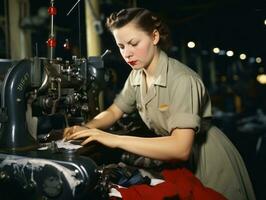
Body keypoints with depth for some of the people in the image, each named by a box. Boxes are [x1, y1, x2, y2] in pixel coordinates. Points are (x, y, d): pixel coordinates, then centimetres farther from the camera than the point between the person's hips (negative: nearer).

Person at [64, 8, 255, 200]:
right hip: (177, 165, 7)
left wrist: (115, 140, -38)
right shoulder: (136, 76, -4)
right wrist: (87, 128, -16)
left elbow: (181, 149, -37)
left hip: (211, 166, -6)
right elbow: (113, 112, 5)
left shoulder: (182, 79, -28)